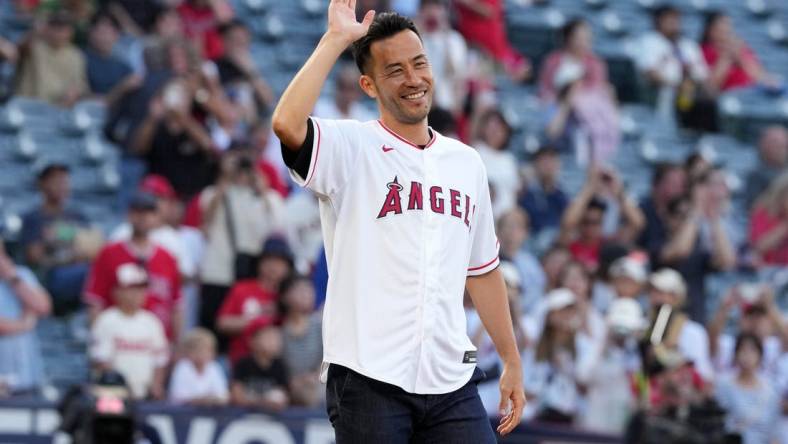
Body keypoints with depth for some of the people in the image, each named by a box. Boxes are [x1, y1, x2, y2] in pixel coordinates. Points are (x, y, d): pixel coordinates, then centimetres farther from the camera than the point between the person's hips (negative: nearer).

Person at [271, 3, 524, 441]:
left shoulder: (466, 163, 15)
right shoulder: (351, 149, -2)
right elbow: (287, 125, -24)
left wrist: (512, 361, 19)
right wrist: (335, 39, -17)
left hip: (450, 382, 5)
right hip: (367, 382, -5)